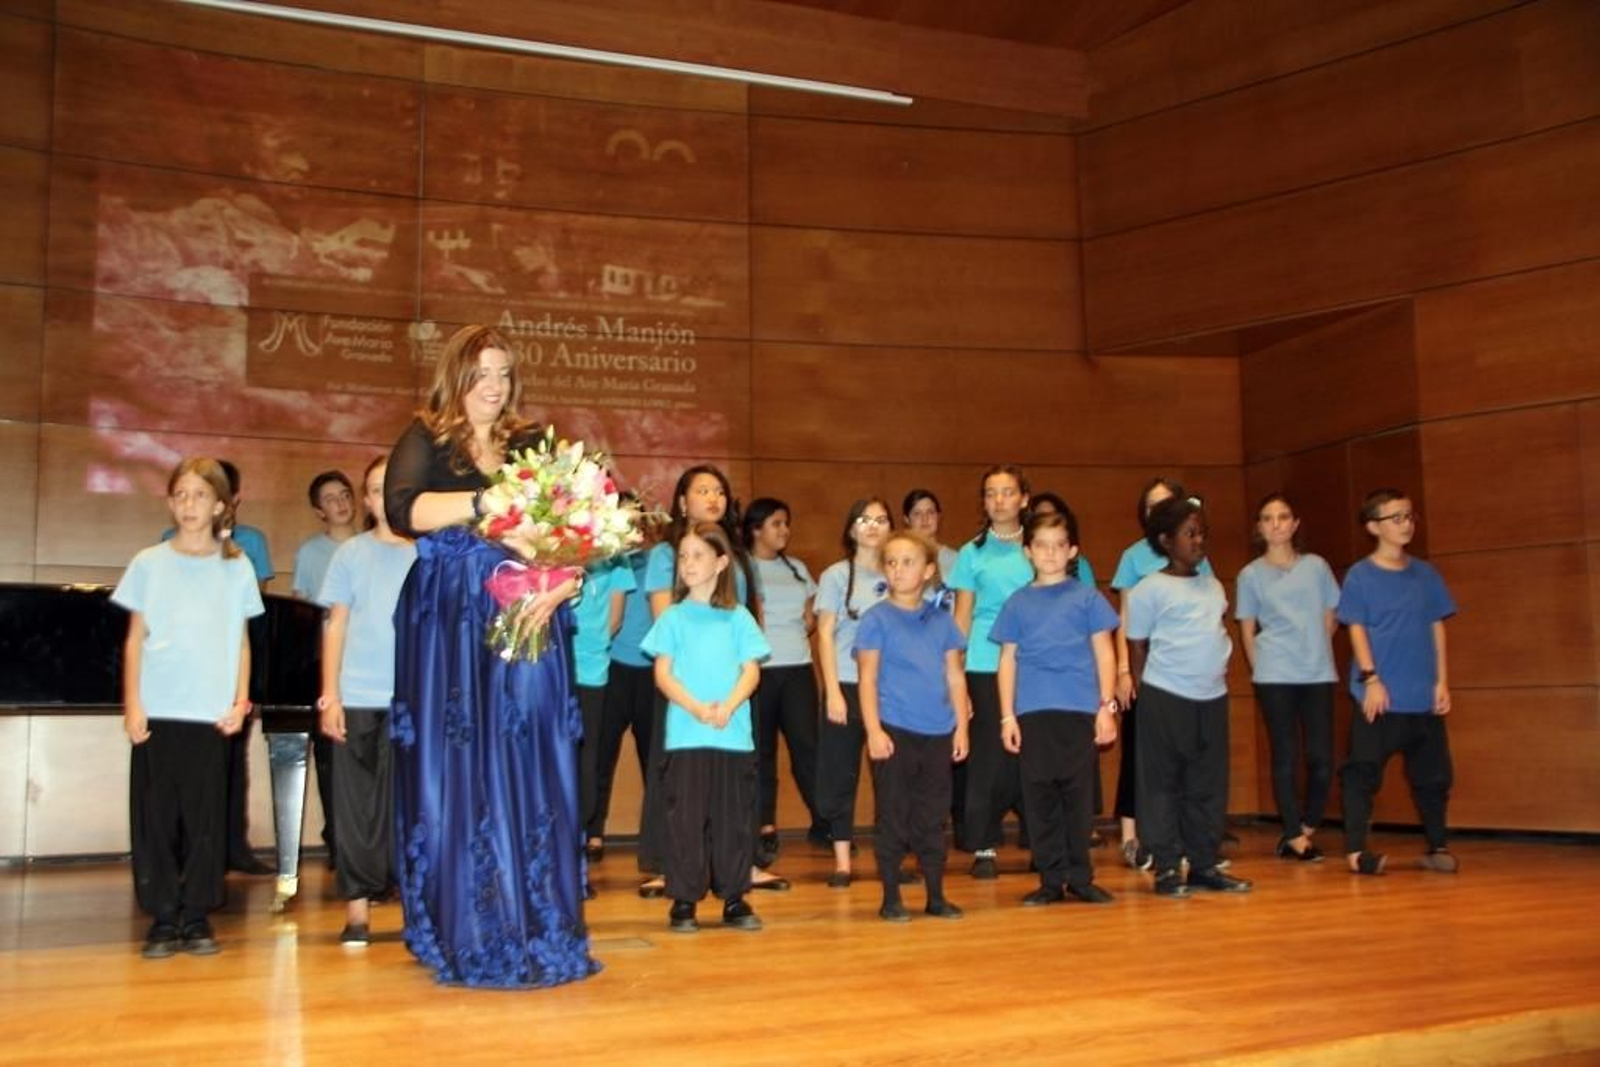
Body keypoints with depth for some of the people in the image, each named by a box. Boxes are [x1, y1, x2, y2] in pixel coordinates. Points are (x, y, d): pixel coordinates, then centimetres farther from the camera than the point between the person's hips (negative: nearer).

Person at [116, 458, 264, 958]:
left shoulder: (237, 567, 7)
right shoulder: (150, 563, 6)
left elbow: (241, 642, 8)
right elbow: (135, 640, 5)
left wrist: (240, 701, 0)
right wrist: (132, 704, -2)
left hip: (211, 713, 0)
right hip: (157, 711, 0)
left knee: (205, 817, 1)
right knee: (156, 815, 1)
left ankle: (197, 916, 9)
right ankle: (163, 918, 10)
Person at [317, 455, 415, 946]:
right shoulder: (351, 552, 6)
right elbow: (336, 625, 5)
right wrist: (330, 695, -2)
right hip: (357, 698, 0)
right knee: (356, 804, 4)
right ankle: (358, 905, 11)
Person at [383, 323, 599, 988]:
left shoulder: (534, 446, 12)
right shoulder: (425, 440, 7)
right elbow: (402, 510, -12)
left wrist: (561, 586, -15)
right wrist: (492, 500, -18)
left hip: (527, 622, 2)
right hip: (446, 626, -2)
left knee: (531, 774, -1)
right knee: (455, 774, 0)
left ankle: (537, 933, 7)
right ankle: (464, 936, 9)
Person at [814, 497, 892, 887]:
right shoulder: (837, 575, 2)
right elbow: (825, 635, -2)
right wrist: (833, 691, -9)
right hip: (847, 685, -2)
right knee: (840, 774, 2)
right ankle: (841, 861, 10)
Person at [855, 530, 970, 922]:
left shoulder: (941, 619, 8)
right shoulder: (876, 619, -3)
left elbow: (955, 675, 11)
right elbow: (868, 678, -5)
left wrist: (961, 726, 7)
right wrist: (873, 730, -12)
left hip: (938, 733, 4)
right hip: (894, 731, -4)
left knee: (933, 817, 11)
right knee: (893, 817, 3)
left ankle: (936, 896, 21)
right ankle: (891, 898, 13)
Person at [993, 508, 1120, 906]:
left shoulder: (1087, 597, 6)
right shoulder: (1018, 603, 10)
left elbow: (1104, 654, 6)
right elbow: (1008, 660, 10)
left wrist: (1107, 706, -2)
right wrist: (1007, 716, 4)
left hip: (1080, 710, -1)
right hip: (1033, 712, 1)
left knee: (1079, 795, 2)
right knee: (1040, 796, 4)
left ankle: (1080, 878, 14)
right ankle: (1052, 880, 13)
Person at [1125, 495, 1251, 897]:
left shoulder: (1213, 586, 13)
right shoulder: (1150, 589, -4)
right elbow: (1136, 646, -2)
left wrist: (1217, 670, 10)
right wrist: (1147, 696, -3)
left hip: (1213, 698, 6)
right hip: (1166, 699, -6)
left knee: (1209, 786, 9)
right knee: (1163, 785, 0)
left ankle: (1204, 864, 17)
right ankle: (1168, 868, 6)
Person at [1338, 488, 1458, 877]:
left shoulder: (1425, 574, 9)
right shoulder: (1360, 576, -2)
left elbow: (1437, 629, 9)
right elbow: (1357, 629, -5)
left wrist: (1442, 682, 3)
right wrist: (1371, 678, -14)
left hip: (1424, 696, 4)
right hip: (1379, 695, -4)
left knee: (1432, 774, 11)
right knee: (1363, 773, -3)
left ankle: (1438, 846, 24)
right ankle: (1355, 850, 0)